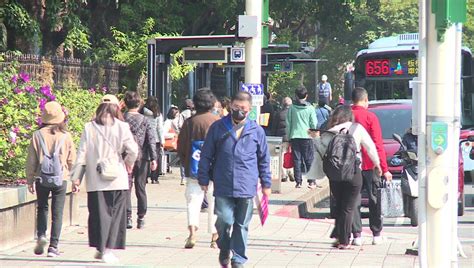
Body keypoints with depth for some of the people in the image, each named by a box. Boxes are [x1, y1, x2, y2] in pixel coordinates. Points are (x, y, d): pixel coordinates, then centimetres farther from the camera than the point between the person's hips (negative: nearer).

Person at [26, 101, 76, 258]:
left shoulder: (38, 135, -5)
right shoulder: (65, 136, -5)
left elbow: (31, 160, 0)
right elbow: (72, 159, 1)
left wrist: (30, 180, 9)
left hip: (41, 178, 1)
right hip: (61, 178, -1)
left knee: (42, 208, 20)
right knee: (57, 212, 6)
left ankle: (41, 235, -1)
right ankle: (53, 246, 4)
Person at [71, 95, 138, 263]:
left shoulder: (89, 128, 0)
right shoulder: (121, 127, -4)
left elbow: (82, 154, 0)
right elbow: (133, 150, -11)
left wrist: (76, 178, 3)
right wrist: (128, 164, 10)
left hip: (95, 180, 1)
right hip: (117, 180, -1)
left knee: (98, 215, 9)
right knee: (115, 215, 7)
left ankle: (100, 248, 8)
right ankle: (108, 251, 4)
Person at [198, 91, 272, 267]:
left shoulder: (257, 131, 5)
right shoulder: (218, 128, 3)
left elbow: (264, 159, 12)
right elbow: (206, 155, 7)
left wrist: (266, 183, 11)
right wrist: (204, 179, 3)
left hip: (246, 187, 1)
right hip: (223, 186, -1)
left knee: (242, 225, 6)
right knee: (224, 221, -5)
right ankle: (224, 250, 23)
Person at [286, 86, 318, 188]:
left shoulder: (291, 108, 0)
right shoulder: (310, 108, -3)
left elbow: (288, 124, 4)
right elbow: (314, 123, 0)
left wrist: (288, 137, 12)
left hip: (294, 137, 1)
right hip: (307, 137, -1)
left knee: (297, 160, 4)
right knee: (309, 160, 4)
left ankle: (298, 181, 2)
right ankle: (311, 181, 0)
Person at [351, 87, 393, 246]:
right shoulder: (370, 117, -8)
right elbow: (378, 145, -9)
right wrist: (385, 169, -7)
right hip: (369, 165, -2)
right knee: (374, 199, 8)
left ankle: (356, 235, 2)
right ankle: (376, 234, 11)